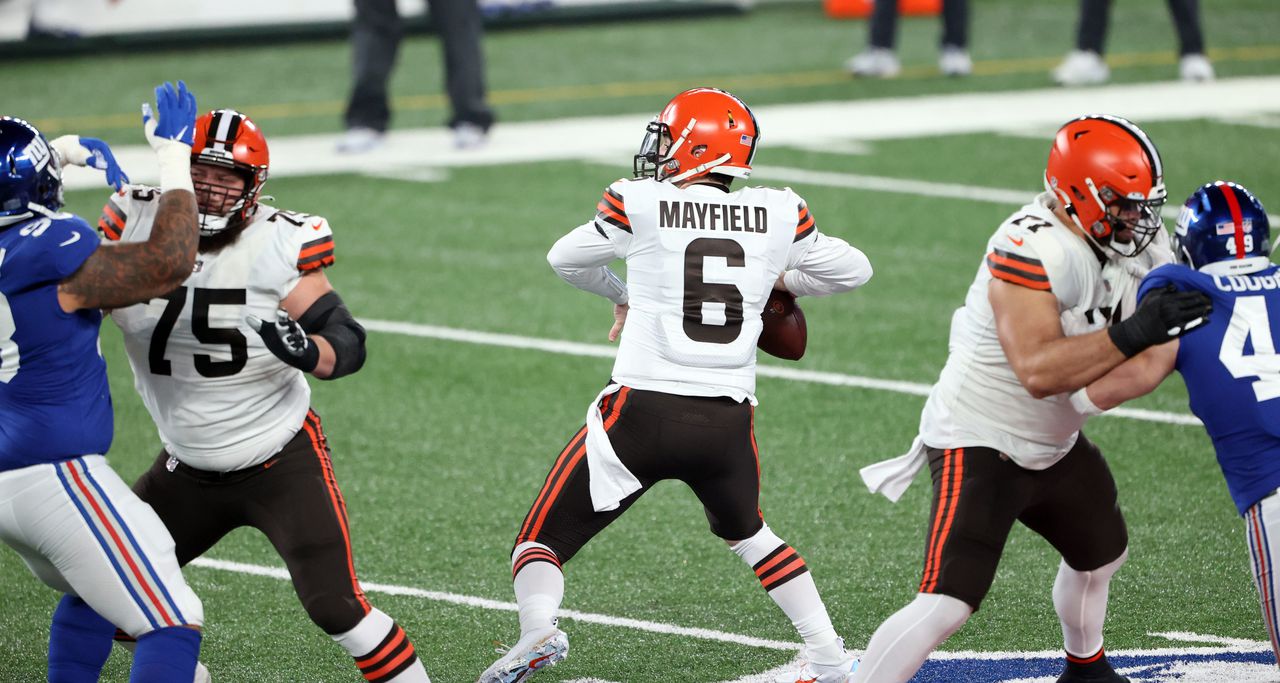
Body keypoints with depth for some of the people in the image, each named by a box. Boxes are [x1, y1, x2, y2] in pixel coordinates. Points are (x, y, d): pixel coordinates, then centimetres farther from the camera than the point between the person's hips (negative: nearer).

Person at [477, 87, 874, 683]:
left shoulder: (640, 205, -2)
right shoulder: (778, 216, 4)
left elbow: (566, 258, 16)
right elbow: (853, 271, 19)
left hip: (643, 412, -4)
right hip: (728, 423, 4)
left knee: (540, 541, 7)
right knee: (745, 530, 32)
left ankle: (538, 630, -21)